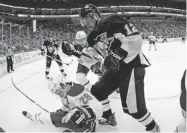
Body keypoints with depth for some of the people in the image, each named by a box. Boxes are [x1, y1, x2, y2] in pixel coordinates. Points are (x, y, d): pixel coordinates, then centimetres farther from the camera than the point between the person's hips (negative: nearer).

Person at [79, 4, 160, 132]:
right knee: (97, 90, 17)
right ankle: (109, 117, 37)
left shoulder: (111, 22, -15)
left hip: (132, 65, -9)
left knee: (133, 107, -14)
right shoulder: (92, 38, 13)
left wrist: (118, 55, -25)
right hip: (116, 68, 9)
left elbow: (135, 38, -23)